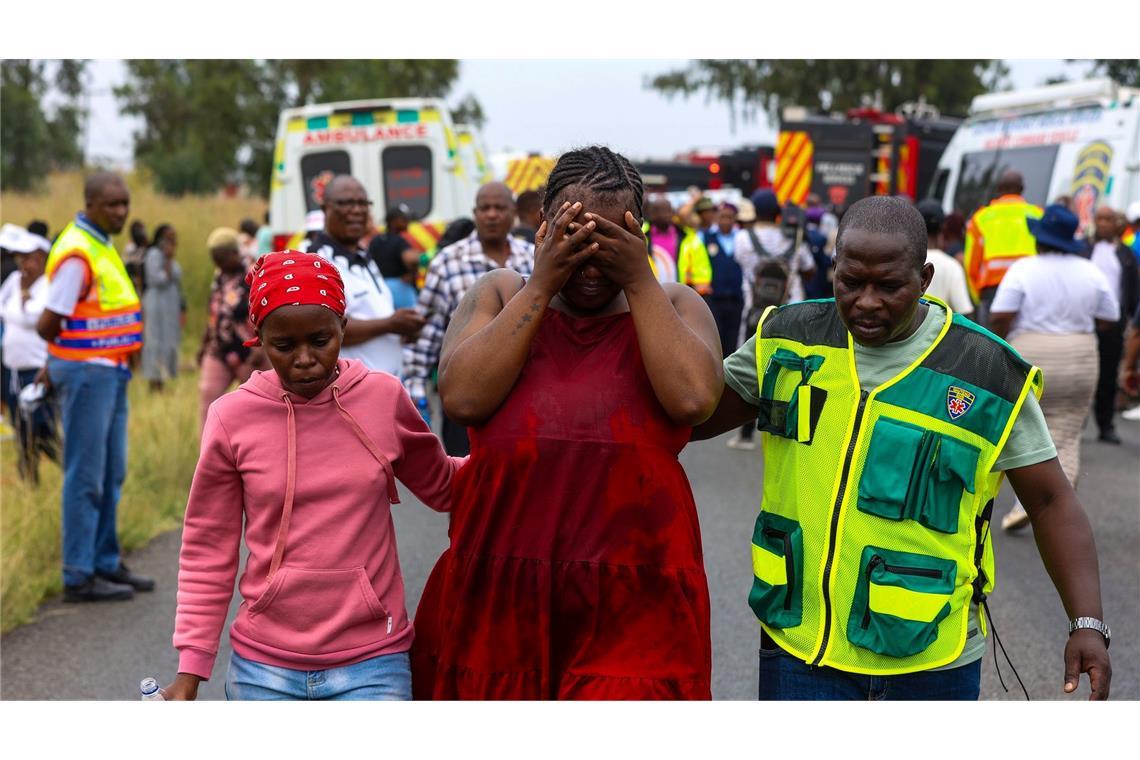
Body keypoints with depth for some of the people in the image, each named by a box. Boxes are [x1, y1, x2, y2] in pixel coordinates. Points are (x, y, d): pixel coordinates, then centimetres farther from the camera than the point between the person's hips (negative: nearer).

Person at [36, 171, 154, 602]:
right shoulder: (77, 254, -18)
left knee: (111, 474, 15)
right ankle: (78, 577, 1)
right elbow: (48, 324, -19)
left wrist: (58, 361, 11)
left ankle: (105, 563, 24)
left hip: (109, 372, 9)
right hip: (86, 373, -9)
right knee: (86, 477, -5)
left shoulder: (102, 245, 13)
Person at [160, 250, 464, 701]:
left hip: (370, 664, 0)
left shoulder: (384, 398, -1)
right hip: (264, 669, 1)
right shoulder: (232, 418, -4)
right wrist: (190, 671, 2)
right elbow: (207, 554, 4)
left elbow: (444, 487, 16)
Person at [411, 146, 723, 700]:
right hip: (499, 594, 2)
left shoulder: (673, 305, 6)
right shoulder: (501, 295, 7)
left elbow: (694, 399, -14)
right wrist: (541, 286, -11)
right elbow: (461, 398, -10)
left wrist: (639, 281, -12)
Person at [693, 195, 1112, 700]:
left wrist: (1087, 622, -14)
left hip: (930, 655, -1)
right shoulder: (788, 340, 0)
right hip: (800, 643, 1)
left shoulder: (988, 374, -8)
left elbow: (1051, 501, -2)